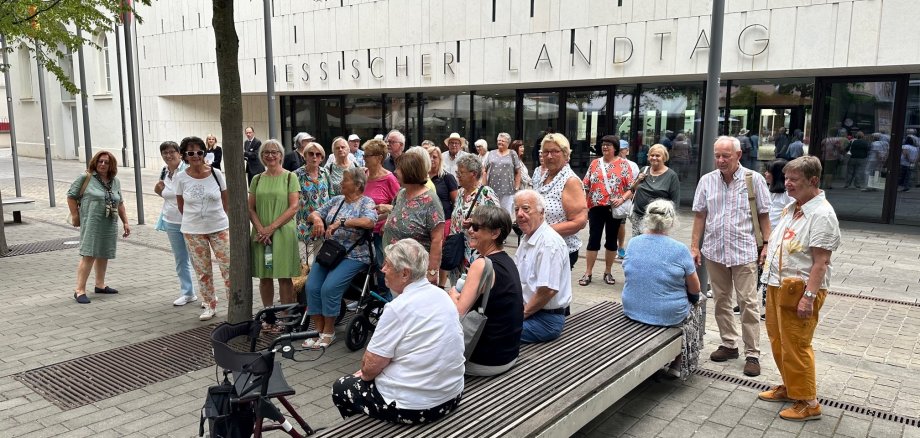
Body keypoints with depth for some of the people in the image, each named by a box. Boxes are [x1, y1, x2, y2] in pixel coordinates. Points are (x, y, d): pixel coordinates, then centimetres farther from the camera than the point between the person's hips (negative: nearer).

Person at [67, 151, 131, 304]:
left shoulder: (115, 182, 13)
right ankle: (79, 290, -6)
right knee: (88, 256, -9)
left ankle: (100, 285, 26)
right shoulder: (85, 178, -3)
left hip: (110, 225, 6)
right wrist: (75, 216, -2)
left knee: (103, 255, 13)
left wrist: (125, 222, 16)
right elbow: (71, 196, 0)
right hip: (92, 224, -6)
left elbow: (120, 203, 18)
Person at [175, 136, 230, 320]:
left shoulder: (216, 174, -4)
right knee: (202, 271, 9)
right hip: (193, 231, 1)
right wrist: (194, 219, 11)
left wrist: (222, 218, 6)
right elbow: (181, 205, 9)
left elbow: (225, 200, 6)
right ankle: (210, 305, 22)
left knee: (228, 267, -3)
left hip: (219, 228, -1)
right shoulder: (181, 178, -3)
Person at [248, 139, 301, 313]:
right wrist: (260, 229, -9)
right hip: (260, 235, 4)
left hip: (283, 232, -3)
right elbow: (251, 208, 8)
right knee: (264, 277, 7)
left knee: (284, 277, -3)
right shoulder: (257, 179, 12)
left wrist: (272, 227, -12)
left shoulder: (289, 177, 1)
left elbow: (294, 207, -7)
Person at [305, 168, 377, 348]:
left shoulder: (366, 202, -1)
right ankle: (318, 329, -1)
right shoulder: (336, 200, 17)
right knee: (312, 286, -14)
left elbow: (369, 221, -21)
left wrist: (341, 222, -25)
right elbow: (314, 214, 17)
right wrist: (317, 219, -8)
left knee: (329, 287, -22)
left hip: (353, 256, -6)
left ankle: (328, 332, -4)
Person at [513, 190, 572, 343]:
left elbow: (548, 290, -23)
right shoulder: (527, 239, 14)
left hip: (546, 319, -9)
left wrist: (523, 313, -12)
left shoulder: (549, 242, -18)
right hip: (524, 310, 9)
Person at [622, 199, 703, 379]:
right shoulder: (679, 250, -18)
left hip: (632, 310, 5)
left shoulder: (633, 243, -6)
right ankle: (678, 366, 33)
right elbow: (695, 289, -7)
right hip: (669, 315, -5)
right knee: (696, 307, 28)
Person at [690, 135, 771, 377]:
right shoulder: (707, 180, 3)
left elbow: (764, 215, 1)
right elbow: (700, 215, 7)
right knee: (721, 300, 12)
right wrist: (694, 246, 4)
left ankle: (752, 353, 9)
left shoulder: (754, 180, -4)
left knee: (748, 303, 0)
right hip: (714, 250, 3)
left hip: (744, 251, -3)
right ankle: (729, 344, 26)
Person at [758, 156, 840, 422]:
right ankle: (789, 387, 36)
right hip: (777, 285, 9)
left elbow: (820, 261, -22)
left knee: (795, 346, -1)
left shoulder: (822, 214, -18)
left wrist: (809, 296, -26)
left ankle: (808, 402, 14)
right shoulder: (791, 208, 10)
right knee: (778, 340, 19)